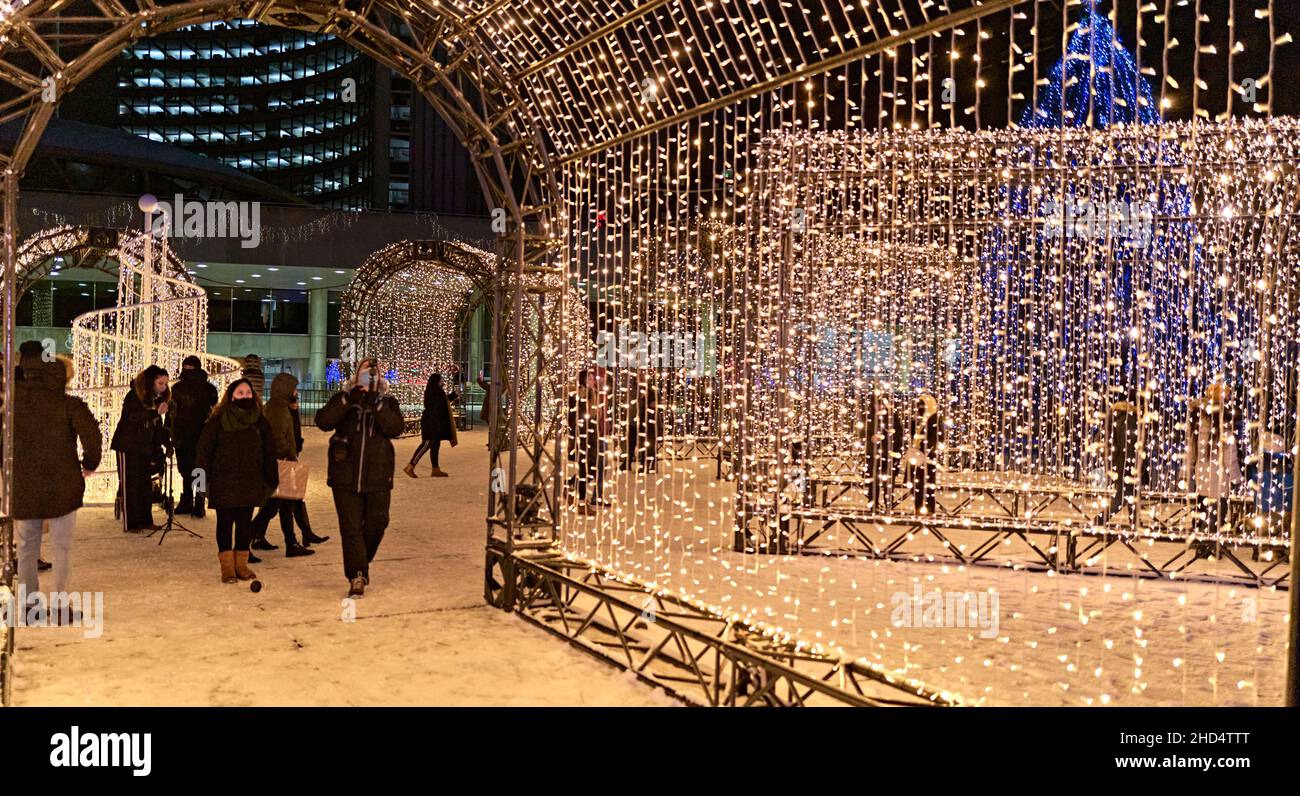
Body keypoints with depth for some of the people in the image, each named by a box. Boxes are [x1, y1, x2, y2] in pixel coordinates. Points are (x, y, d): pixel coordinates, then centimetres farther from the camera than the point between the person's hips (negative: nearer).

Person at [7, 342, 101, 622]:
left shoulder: (15, 399, 1)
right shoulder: (70, 404, -9)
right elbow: (90, 433, -23)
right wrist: (90, 463, -6)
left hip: (22, 487, 3)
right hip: (62, 487, -3)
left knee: (26, 548, 16)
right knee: (61, 548, 6)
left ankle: (28, 603, 22)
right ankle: (58, 606, 7)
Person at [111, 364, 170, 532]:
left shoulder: (157, 399, 9)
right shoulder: (134, 396, -12)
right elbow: (132, 417, -27)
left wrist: (165, 443, 5)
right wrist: (155, 413, -36)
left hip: (145, 449, 7)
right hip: (129, 447, -7)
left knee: (146, 485, 8)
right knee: (130, 485, -2)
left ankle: (145, 521, 16)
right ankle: (130, 524, 2)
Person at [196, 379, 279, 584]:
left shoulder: (260, 422, 6)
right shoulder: (218, 421, -4)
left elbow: (269, 453, 10)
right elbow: (204, 450, -3)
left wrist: (271, 480, 6)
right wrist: (205, 479, -8)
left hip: (250, 482, 3)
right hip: (224, 484, -3)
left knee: (245, 523, 6)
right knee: (225, 523, 3)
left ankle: (241, 563, 16)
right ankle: (227, 565, 10)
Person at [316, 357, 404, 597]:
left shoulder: (388, 403, 6)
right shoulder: (342, 399, 5)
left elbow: (395, 429, -12)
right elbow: (323, 421, -12)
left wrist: (377, 405, -21)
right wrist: (348, 401, -19)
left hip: (378, 478, 1)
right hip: (345, 476, -1)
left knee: (376, 523, 8)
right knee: (351, 527, -2)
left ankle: (362, 562, 34)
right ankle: (357, 577, 1)